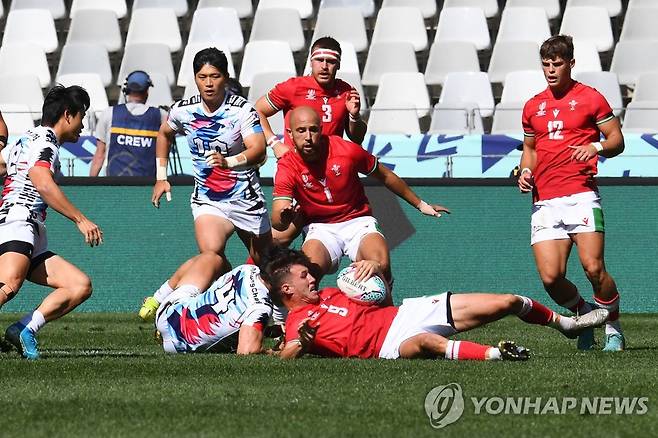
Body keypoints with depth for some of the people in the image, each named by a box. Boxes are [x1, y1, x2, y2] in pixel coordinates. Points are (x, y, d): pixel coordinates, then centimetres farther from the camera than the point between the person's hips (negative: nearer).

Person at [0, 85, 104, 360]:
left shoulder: (25, 140, 28)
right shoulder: (44, 141, -2)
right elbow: (44, 185, -18)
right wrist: (81, 220, -18)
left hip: (33, 244, 10)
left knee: (81, 285, 1)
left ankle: (24, 329, -12)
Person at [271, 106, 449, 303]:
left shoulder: (346, 150, -11)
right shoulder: (287, 167, -13)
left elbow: (384, 176, 7)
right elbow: (277, 221, -21)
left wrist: (420, 204, 16)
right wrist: (285, 217, -47)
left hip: (357, 222, 1)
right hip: (320, 229, -1)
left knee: (381, 265, -30)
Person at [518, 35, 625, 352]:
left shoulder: (590, 98, 6)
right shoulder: (533, 106, 19)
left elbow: (617, 140, 6)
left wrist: (597, 147, -15)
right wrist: (525, 172, 9)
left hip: (581, 195, -4)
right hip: (544, 202, 4)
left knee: (593, 267, -17)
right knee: (550, 277, -10)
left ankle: (614, 328, 4)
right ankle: (584, 314, 18)